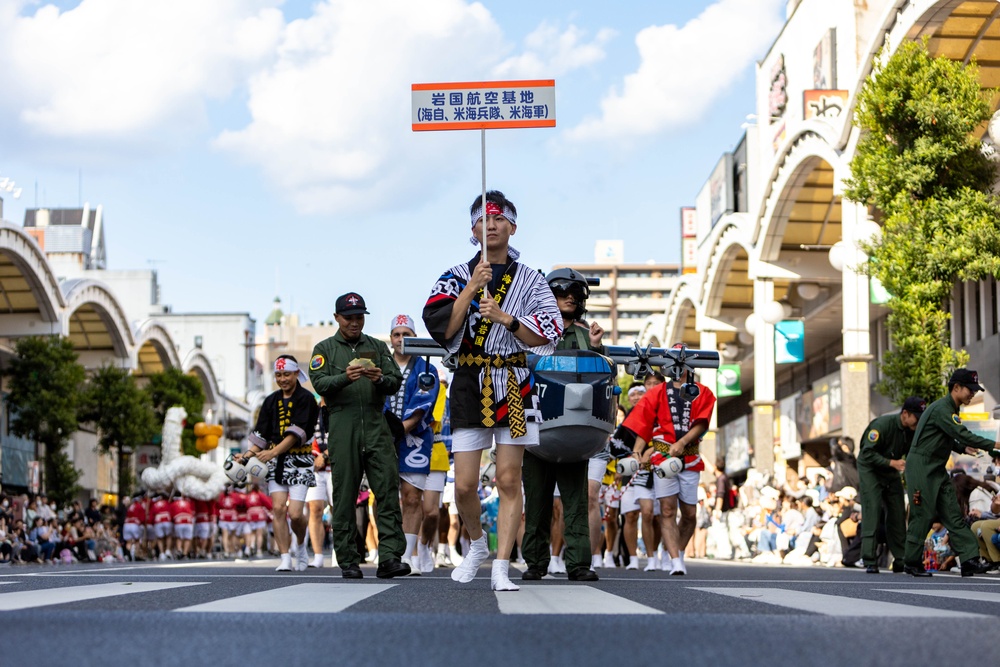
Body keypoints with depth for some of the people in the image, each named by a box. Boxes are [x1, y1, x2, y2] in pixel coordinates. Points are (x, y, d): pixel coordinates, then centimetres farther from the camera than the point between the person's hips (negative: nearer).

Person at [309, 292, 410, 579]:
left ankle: (389, 557, -15)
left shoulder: (378, 347, 19)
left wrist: (381, 379, -12)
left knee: (388, 489, -10)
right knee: (345, 496, -1)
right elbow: (320, 383, -2)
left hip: (377, 426, 2)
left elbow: (396, 381, 10)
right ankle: (348, 561, 4)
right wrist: (345, 377, -20)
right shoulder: (324, 349, 13)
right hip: (342, 428, -2)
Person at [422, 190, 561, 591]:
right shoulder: (457, 277, 7)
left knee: (509, 480, -3)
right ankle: (477, 544, 26)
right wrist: (472, 288, -14)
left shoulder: (530, 280, 7)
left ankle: (501, 568, 1)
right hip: (469, 383, 0)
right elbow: (439, 327, -7)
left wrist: (504, 317, -13)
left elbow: (547, 335, -2)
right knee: (464, 484, -2)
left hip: (514, 385, 0)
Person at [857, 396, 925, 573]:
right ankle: (870, 562, -15)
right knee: (872, 512, -15)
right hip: (870, 469, -6)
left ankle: (901, 560, 8)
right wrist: (892, 462, -33)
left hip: (891, 472, 6)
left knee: (898, 515, 3)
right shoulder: (882, 424, -26)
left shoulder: (913, 431, -6)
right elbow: (868, 454, -27)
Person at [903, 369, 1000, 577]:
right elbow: (963, 434, -26)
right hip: (921, 468, -10)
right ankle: (912, 562, 7)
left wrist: (963, 448, 4)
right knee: (923, 515, -5)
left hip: (937, 470, 10)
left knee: (953, 515, 2)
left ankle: (970, 560, -3)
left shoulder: (950, 409, 14)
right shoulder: (942, 409, -18)